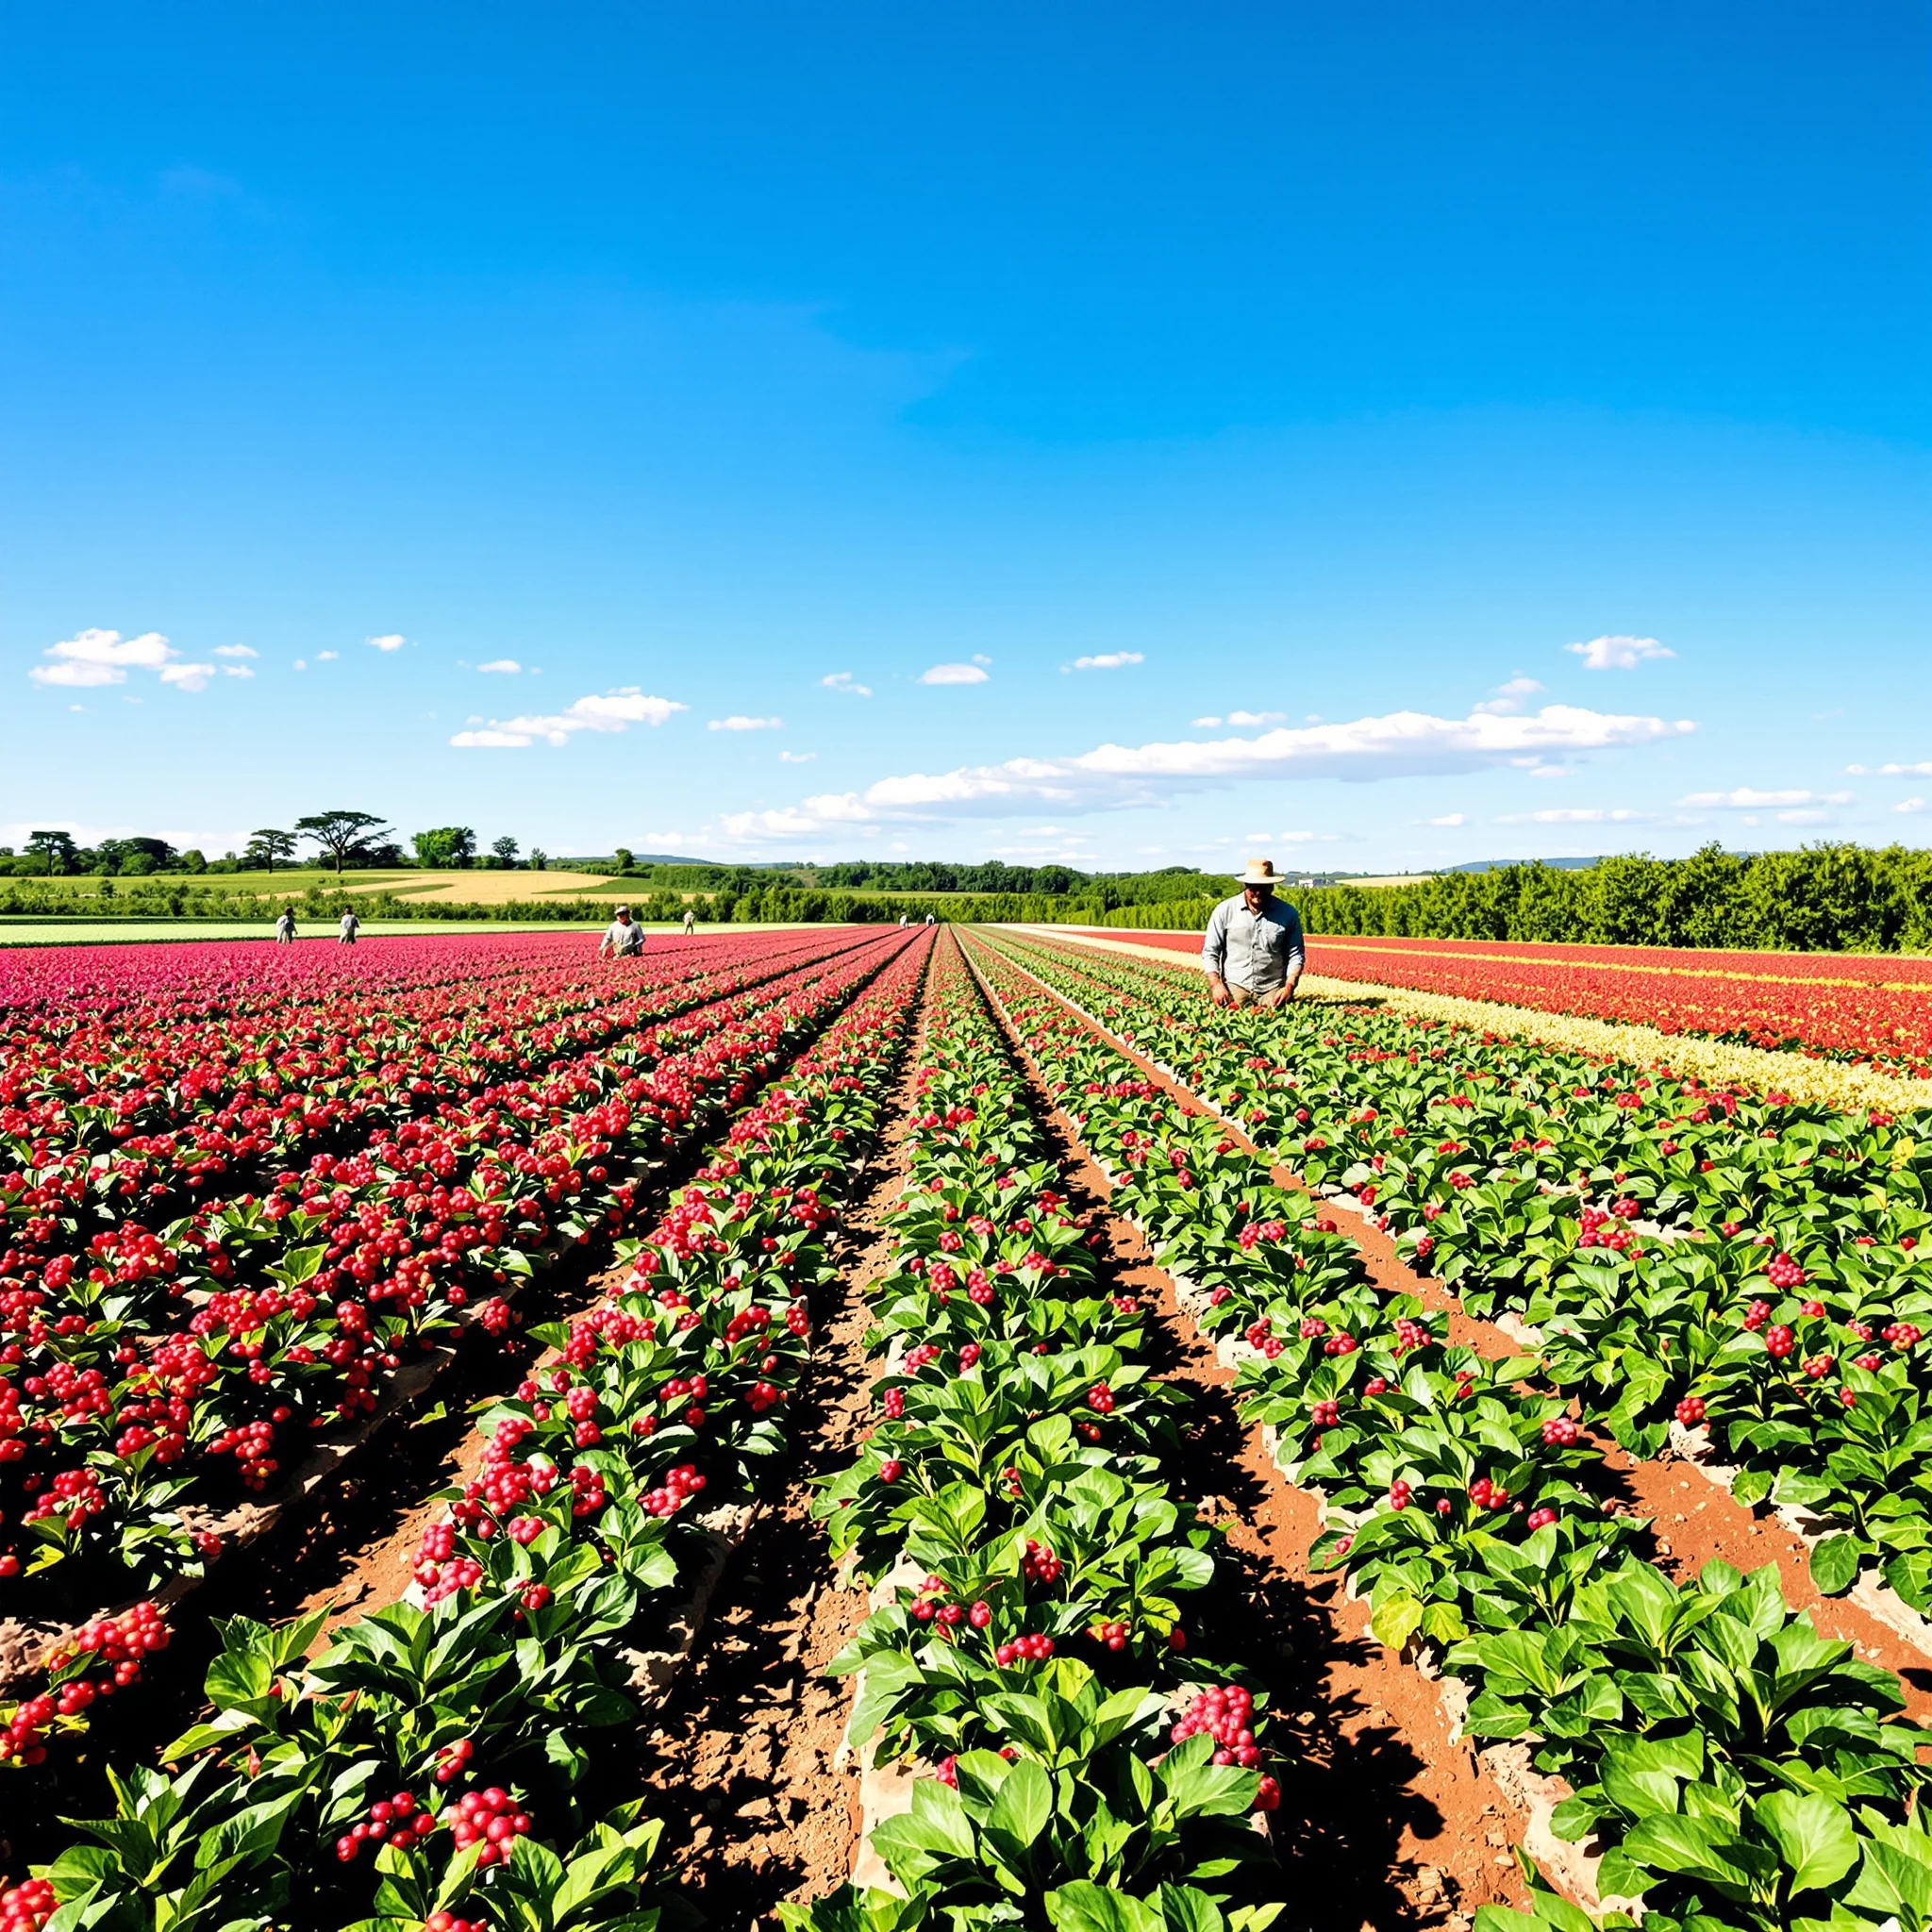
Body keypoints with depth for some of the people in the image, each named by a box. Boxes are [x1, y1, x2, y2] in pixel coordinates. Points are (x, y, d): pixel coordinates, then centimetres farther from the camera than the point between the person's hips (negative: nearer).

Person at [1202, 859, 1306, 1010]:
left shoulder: (1288, 913, 4)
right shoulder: (1225, 911, 1)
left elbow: (1296, 954, 10)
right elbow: (1209, 952, 5)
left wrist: (1289, 986, -5)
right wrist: (1216, 984, -9)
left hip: (1273, 990, 1)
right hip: (1235, 986, -1)